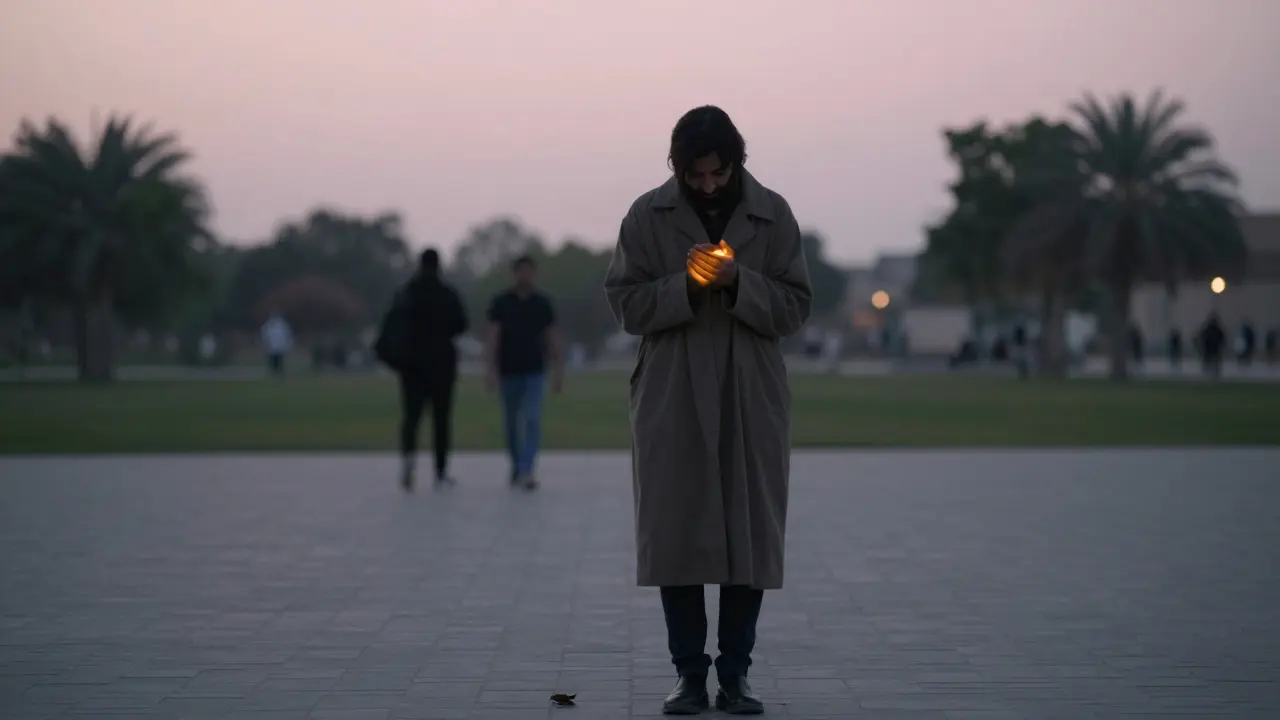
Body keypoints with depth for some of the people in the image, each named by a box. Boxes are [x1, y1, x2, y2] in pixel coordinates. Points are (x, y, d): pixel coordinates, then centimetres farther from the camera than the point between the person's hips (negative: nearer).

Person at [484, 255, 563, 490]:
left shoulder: (543, 304, 3)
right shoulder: (500, 303, -1)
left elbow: (552, 339, 6)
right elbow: (492, 338, -6)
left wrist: (559, 371, 3)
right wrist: (491, 369, -16)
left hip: (534, 373, 0)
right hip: (508, 373, 0)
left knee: (532, 421, -14)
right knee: (512, 423, 11)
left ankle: (526, 472, -22)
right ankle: (517, 468, 29)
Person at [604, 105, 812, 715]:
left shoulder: (773, 214, 2)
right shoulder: (648, 216, 1)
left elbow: (795, 306, 1)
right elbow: (626, 302, -1)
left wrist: (738, 282, -15)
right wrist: (686, 283, -16)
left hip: (752, 401, 0)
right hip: (672, 401, 0)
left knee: (752, 535, 1)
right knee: (675, 536, 0)